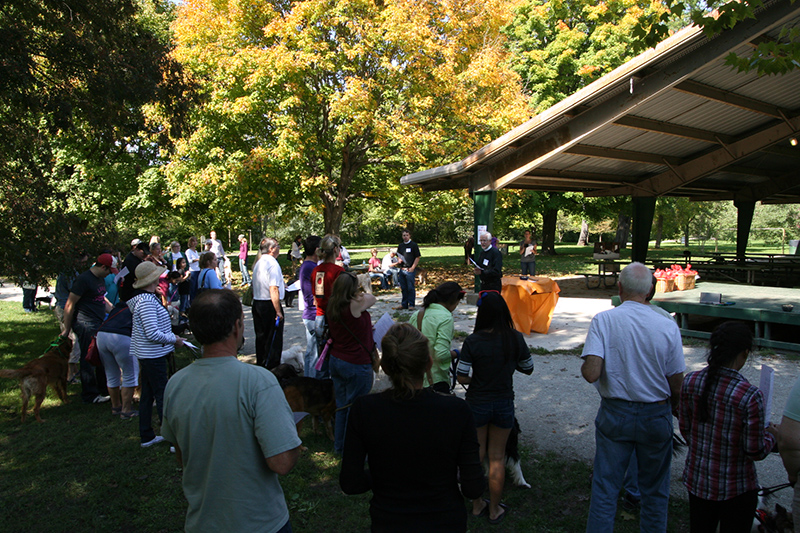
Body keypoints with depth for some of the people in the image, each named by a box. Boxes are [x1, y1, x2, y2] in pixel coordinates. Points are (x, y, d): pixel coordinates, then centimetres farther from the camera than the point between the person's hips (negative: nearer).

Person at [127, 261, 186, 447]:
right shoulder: (147, 301, -22)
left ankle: (147, 437, 27)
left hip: (146, 354, 10)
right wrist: (174, 339, -14)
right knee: (163, 397, -3)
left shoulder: (144, 297, 10)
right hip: (153, 355, -10)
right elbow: (153, 334, -27)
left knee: (147, 395, 16)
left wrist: (171, 336, 10)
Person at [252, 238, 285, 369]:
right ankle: (270, 368, 4)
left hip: (256, 303, 9)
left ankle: (260, 365, 29)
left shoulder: (258, 263, 11)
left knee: (261, 337, 18)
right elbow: (273, 290, -21)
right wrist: (278, 312, -19)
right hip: (269, 305, -8)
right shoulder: (272, 263, -14)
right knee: (273, 340, 0)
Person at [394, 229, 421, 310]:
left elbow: (417, 257, -4)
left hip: (410, 269, -5)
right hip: (402, 269, 5)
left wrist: (412, 268, -11)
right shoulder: (400, 245, 14)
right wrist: (400, 260, 0)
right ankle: (404, 304, 18)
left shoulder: (413, 245, -2)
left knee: (410, 288, -3)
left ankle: (411, 304, 4)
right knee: (403, 288, 10)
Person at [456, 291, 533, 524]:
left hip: (477, 403, -1)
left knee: (476, 455, 17)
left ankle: (477, 505, 32)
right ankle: (494, 510, 29)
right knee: (497, 458, 16)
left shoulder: (472, 341, -17)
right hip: (504, 404, 1)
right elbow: (528, 369, 1)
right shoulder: (515, 339, -12)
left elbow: (461, 376, -15)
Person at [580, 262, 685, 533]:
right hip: (656, 416, 1)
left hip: (615, 414, -1)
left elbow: (591, 373, -24)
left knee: (604, 488, 12)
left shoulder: (603, 320, -15)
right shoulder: (668, 327, -11)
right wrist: (674, 408, 18)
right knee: (655, 491, 19)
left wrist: (585, 366, -1)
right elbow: (676, 386, -3)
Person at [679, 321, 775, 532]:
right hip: (736, 488, -4)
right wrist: (771, 436, 5)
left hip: (697, 481, 4)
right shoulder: (750, 396, -24)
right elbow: (756, 451, -15)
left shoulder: (691, 381, -11)